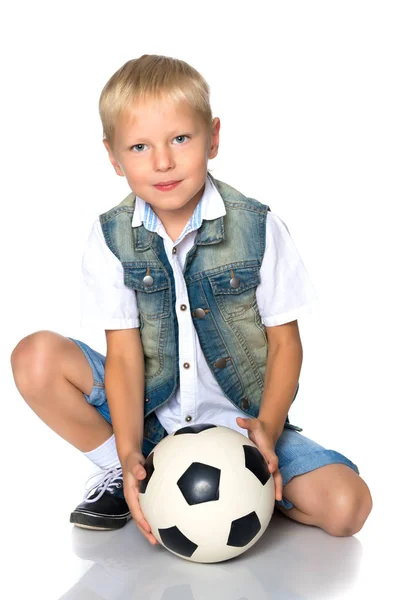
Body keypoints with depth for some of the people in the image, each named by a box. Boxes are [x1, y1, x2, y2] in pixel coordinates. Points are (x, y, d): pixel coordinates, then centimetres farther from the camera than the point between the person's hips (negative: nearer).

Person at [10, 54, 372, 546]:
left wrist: (268, 427, -21)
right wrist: (130, 453, -22)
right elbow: (124, 351, -9)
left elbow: (285, 341, -5)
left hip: (241, 420, -1)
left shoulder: (259, 228, -10)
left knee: (346, 505, -23)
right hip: (150, 414, 2)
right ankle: (122, 472, -2)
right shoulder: (110, 238, -6)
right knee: (36, 357, -20)